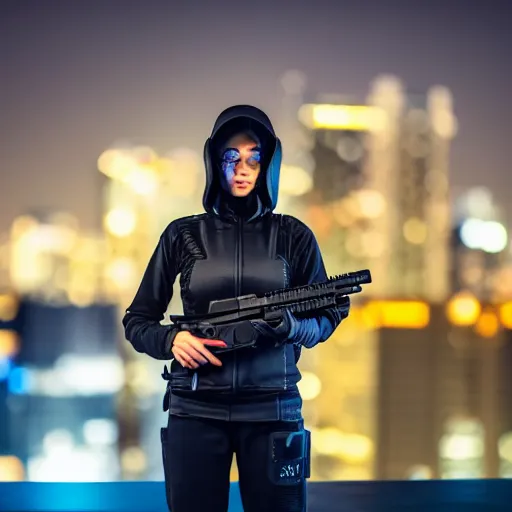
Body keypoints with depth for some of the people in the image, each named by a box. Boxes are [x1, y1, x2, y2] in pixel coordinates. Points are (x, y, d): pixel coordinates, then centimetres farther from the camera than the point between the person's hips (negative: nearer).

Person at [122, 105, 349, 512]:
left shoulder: (293, 235, 5)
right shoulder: (183, 235, 5)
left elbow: (327, 316, 9)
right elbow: (137, 321, 10)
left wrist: (291, 327, -12)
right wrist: (172, 339, -11)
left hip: (273, 410, 0)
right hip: (195, 410, 0)